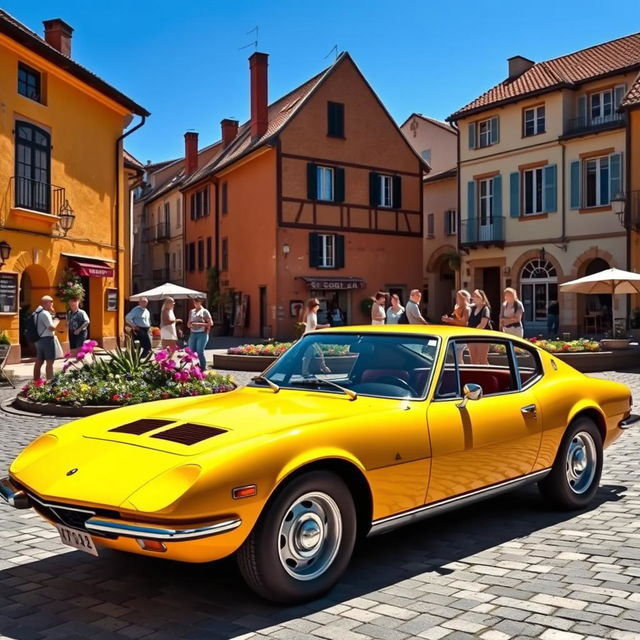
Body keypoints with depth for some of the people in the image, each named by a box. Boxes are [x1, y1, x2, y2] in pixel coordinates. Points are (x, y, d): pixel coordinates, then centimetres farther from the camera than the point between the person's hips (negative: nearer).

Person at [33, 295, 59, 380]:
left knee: (39, 362, 13)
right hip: (47, 339, -9)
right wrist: (56, 321, -2)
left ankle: (36, 381, 18)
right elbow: (52, 327, -21)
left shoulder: (37, 312, 14)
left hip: (39, 339, 9)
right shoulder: (45, 313, -16)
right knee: (50, 362, -5)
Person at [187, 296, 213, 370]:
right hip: (193, 333, 5)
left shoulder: (204, 311, 1)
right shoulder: (191, 311, 17)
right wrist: (190, 325, -4)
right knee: (192, 351, 0)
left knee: (200, 351, -11)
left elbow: (211, 323, -4)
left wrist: (200, 324, -14)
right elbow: (188, 324, 20)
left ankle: (203, 368, 0)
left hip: (202, 333, -5)